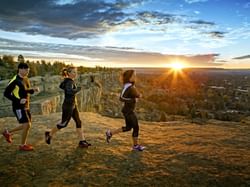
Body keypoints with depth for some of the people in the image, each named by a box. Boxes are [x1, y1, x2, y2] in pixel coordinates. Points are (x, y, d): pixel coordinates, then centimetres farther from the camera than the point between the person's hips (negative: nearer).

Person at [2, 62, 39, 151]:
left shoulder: (26, 79, 8)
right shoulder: (15, 80, -16)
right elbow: (6, 93, -15)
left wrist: (33, 90, -1)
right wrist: (18, 101, -22)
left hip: (26, 106, 9)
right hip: (19, 107, -9)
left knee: (27, 125, 15)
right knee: (27, 125, -9)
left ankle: (8, 132, 35)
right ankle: (23, 145, 9)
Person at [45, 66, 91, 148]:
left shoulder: (67, 79, 7)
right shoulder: (69, 82, -23)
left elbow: (61, 86, 25)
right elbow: (70, 92, -43)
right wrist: (78, 89, -24)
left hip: (73, 105, 9)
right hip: (68, 107, -9)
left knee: (78, 122, 7)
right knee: (63, 124, 7)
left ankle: (82, 141, 10)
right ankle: (49, 134, 29)